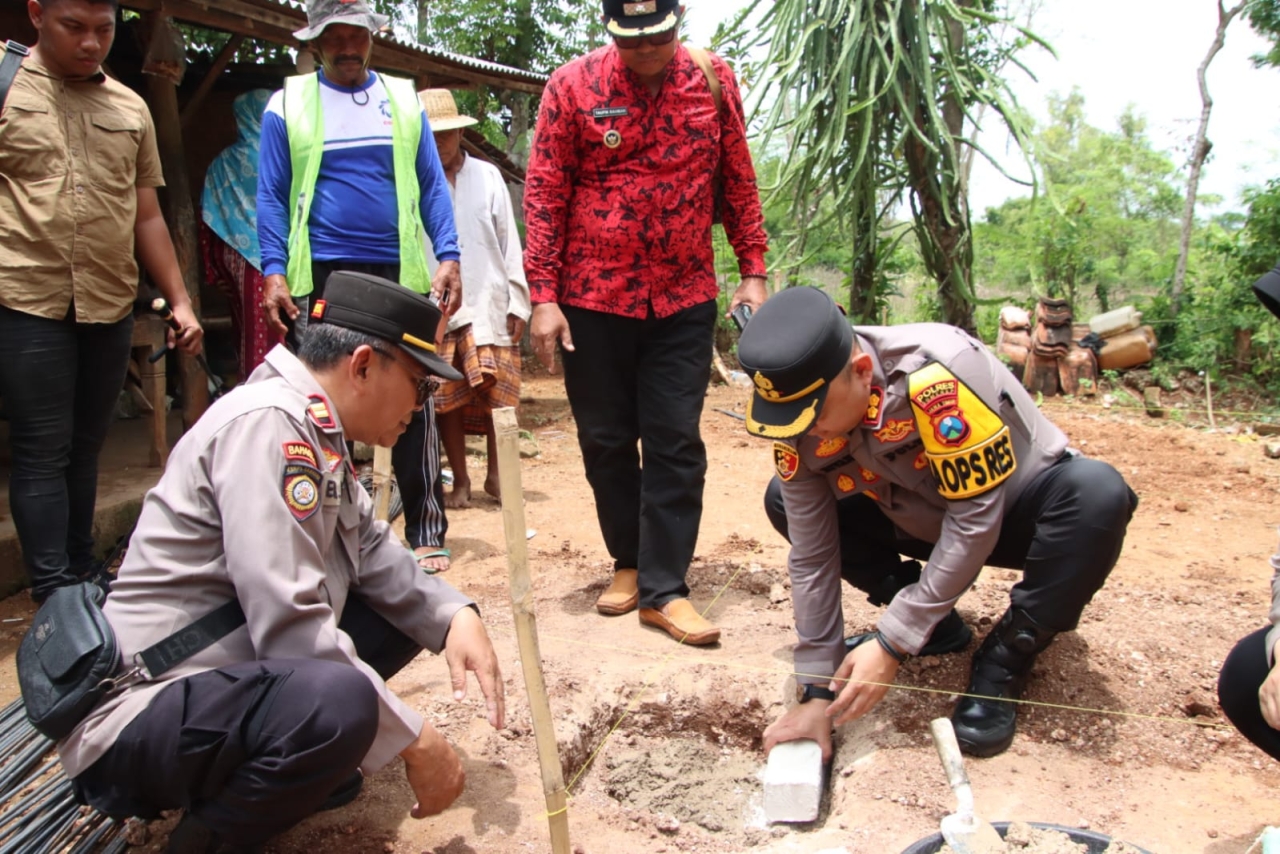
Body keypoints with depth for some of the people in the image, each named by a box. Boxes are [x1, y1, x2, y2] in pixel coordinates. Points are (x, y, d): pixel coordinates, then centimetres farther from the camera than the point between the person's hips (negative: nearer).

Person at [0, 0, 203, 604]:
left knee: (85, 447, 13)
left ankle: (82, 572, 24)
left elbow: (147, 216, 16)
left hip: (111, 308, 4)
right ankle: (55, 593, 5)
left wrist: (180, 301, 12)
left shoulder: (131, 109, 13)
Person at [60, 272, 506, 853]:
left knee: (407, 612, 6)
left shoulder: (318, 434, 7)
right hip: (135, 719, -9)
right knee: (340, 700, -35)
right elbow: (291, 629, -29)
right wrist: (416, 741, -21)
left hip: (223, 672, 10)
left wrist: (456, 616, -9)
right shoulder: (267, 424, -23)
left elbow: (374, 557, 9)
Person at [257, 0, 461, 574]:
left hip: (399, 272, 1)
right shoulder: (288, 104, 9)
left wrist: (448, 257, -3)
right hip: (320, 275, 0)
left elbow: (432, 184, 10)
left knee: (413, 404, 1)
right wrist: (274, 272, -6)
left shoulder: (404, 99, 13)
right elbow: (271, 196, 5)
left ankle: (426, 531, 9)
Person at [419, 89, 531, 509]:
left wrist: (518, 302, 2)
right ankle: (460, 481, 17)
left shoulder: (487, 177, 7)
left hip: (488, 304, 1)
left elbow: (509, 242, 6)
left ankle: (496, 474, 17)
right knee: (446, 399, 4)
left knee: (497, 394, 0)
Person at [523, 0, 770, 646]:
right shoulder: (572, 85, -4)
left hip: (684, 300, 1)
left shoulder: (714, 81, 2)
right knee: (606, 440, 8)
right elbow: (544, 195, -4)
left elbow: (738, 184, 8)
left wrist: (752, 271, 3)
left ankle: (664, 589, 6)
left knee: (676, 443, -1)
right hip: (593, 299, 0)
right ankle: (629, 563, 27)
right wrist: (542, 296, -9)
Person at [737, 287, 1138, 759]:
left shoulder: (937, 375, -37)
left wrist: (891, 642, -30)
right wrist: (817, 691, -17)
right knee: (784, 501, -11)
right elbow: (811, 557, -16)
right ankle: (931, 622, 1)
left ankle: (1006, 658, -14)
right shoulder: (801, 418, -21)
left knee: (1096, 493, -36)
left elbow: (976, 520, -31)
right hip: (925, 521, 4)